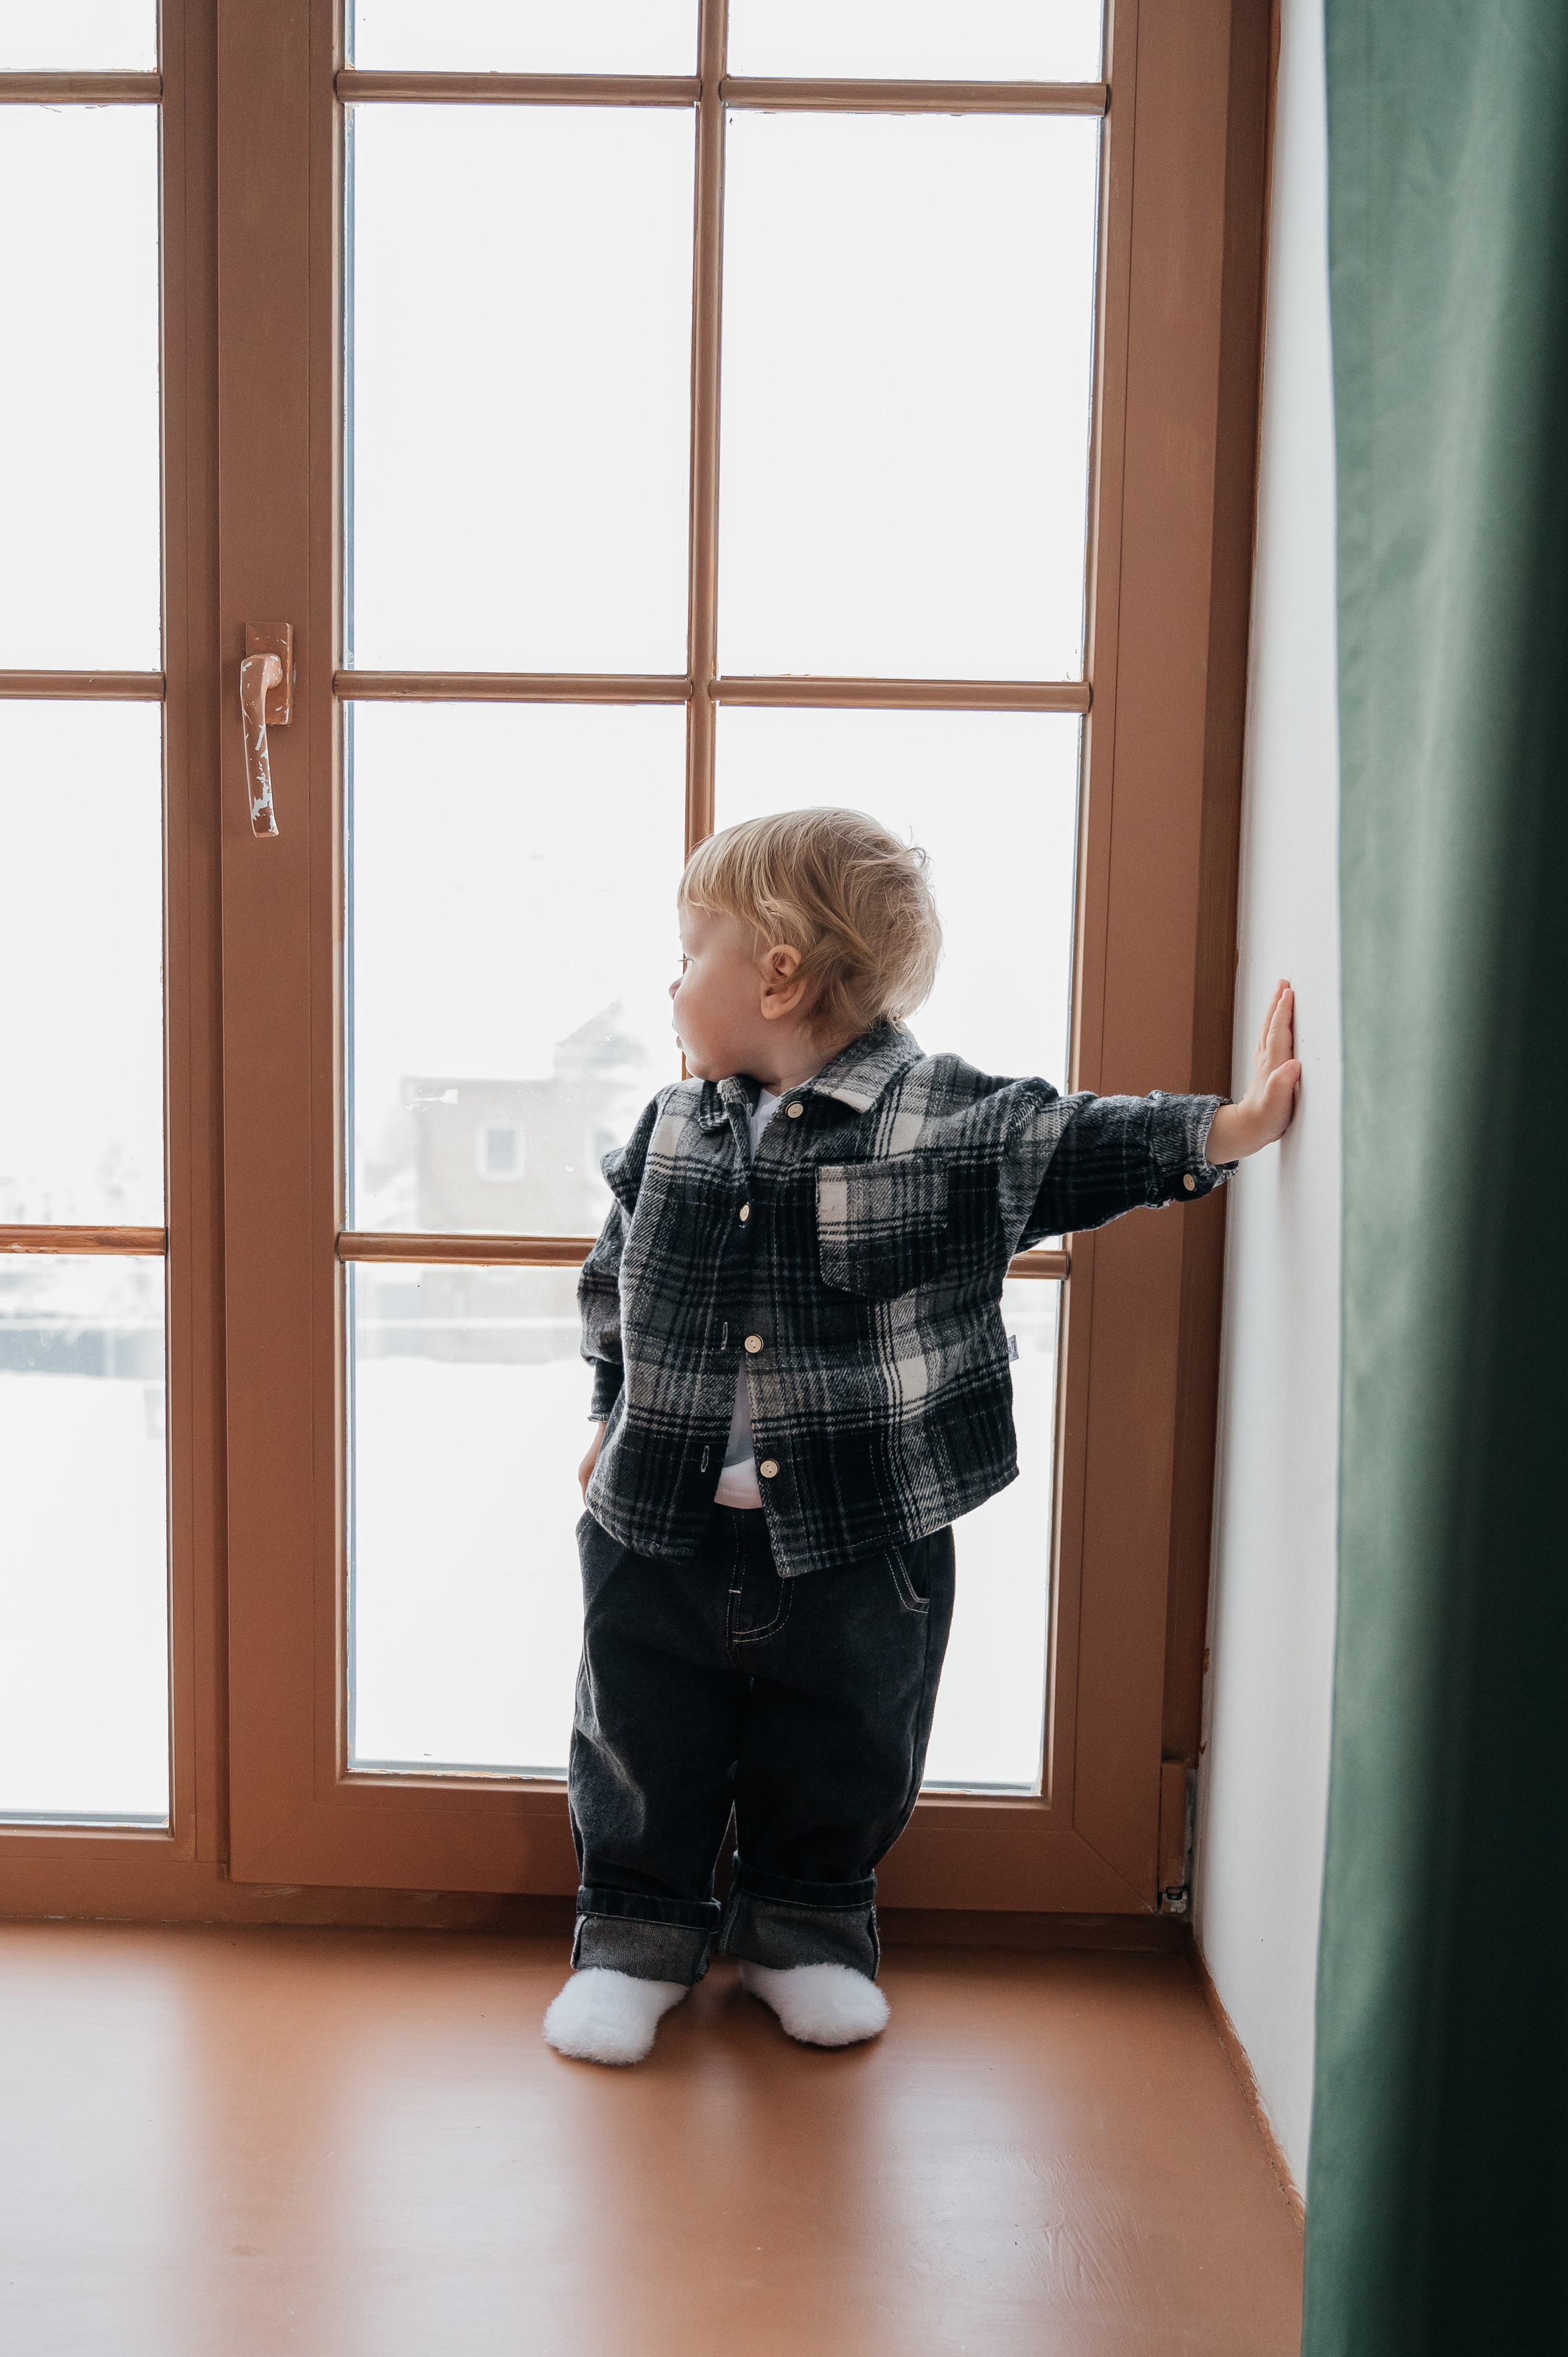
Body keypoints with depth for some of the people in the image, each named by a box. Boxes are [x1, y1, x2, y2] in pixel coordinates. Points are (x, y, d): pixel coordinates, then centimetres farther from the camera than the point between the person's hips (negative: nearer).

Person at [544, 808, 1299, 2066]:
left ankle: (810, 1930, 40)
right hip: (660, 1533, 3)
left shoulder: (950, 1122, -12)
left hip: (859, 1540, -2)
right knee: (642, 1752, 13)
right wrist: (616, 1417, 18)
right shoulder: (671, 1129, 1)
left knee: (837, 1759, 15)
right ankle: (637, 1934, 35)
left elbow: (1080, 1143, -8)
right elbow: (613, 1282, 13)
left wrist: (1230, 1126, -18)